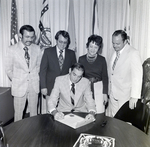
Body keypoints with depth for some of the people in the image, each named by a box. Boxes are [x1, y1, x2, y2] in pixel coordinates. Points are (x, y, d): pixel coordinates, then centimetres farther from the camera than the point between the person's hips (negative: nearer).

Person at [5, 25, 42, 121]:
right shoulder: (12, 50, -8)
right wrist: (16, 81, 2)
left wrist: (35, 77, 4)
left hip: (34, 85, 2)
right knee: (18, 112, 8)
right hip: (19, 85, -2)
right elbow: (8, 69, 1)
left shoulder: (37, 49, -2)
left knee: (34, 111, 13)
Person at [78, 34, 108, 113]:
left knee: (99, 112, -1)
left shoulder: (102, 59, 0)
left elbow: (105, 77, 3)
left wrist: (105, 93, 0)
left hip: (98, 89, 0)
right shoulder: (81, 59, 1)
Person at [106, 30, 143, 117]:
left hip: (125, 98, -6)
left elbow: (137, 76, -20)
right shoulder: (115, 53, 8)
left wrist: (134, 97, -27)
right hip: (113, 96, 6)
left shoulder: (133, 53, -13)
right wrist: (108, 93, 10)